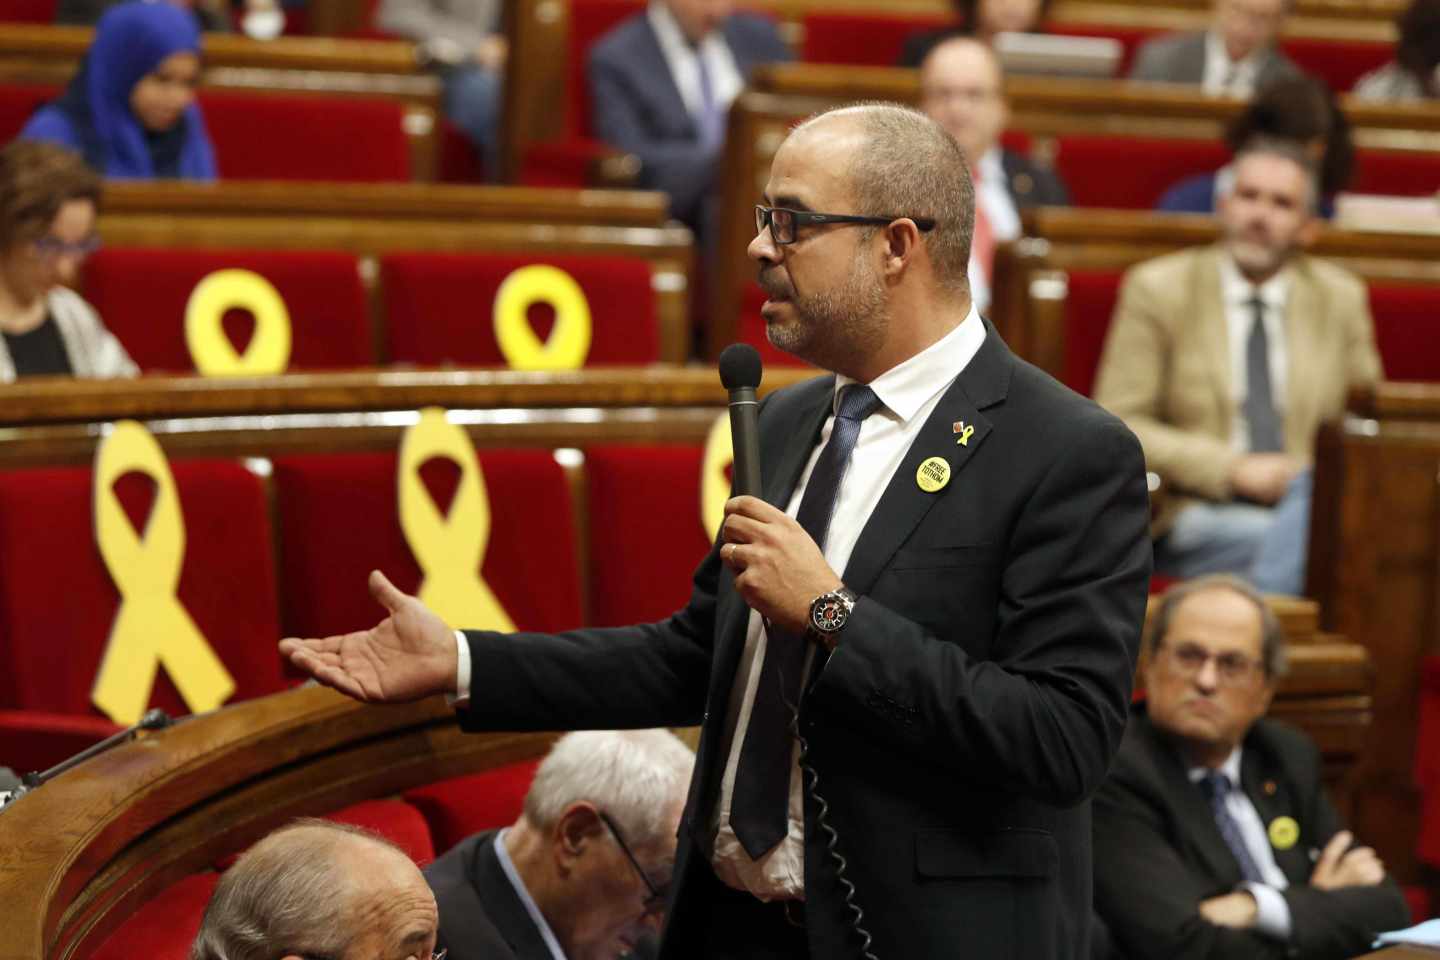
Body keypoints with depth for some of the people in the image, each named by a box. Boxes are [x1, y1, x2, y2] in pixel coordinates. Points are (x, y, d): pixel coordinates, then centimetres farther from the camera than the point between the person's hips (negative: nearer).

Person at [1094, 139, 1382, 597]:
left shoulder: (1341, 297, 14)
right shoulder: (1157, 289, 4)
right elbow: (1118, 425, -2)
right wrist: (1231, 469, -14)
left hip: (1303, 496, 4)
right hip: (1194, 513, -4)